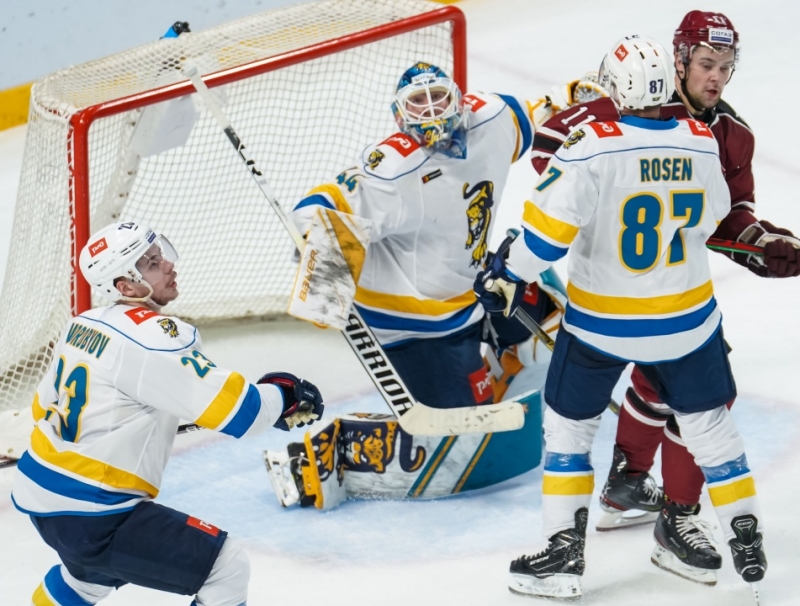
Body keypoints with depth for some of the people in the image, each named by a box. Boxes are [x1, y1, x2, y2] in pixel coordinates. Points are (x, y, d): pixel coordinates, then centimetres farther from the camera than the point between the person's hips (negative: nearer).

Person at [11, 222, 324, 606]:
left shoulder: (84, 326, 7)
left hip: (42, 492, 10)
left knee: (94, 568, 40)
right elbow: (236, 410, -22)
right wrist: (285, 395, -4)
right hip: (88, 515, -10)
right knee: (227, 568, -8)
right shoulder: (152, 337, -20)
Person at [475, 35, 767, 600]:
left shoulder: (594, 145, -22)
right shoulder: (703, 143, -8)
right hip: (687, 317, 3)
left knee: (568, 424, 13)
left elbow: (550, 222, -23)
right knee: (708, 422, 19)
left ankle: (565, 554, 12)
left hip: (602, 320, -3)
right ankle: (747, 542, 22)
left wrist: (508, 276, -9)